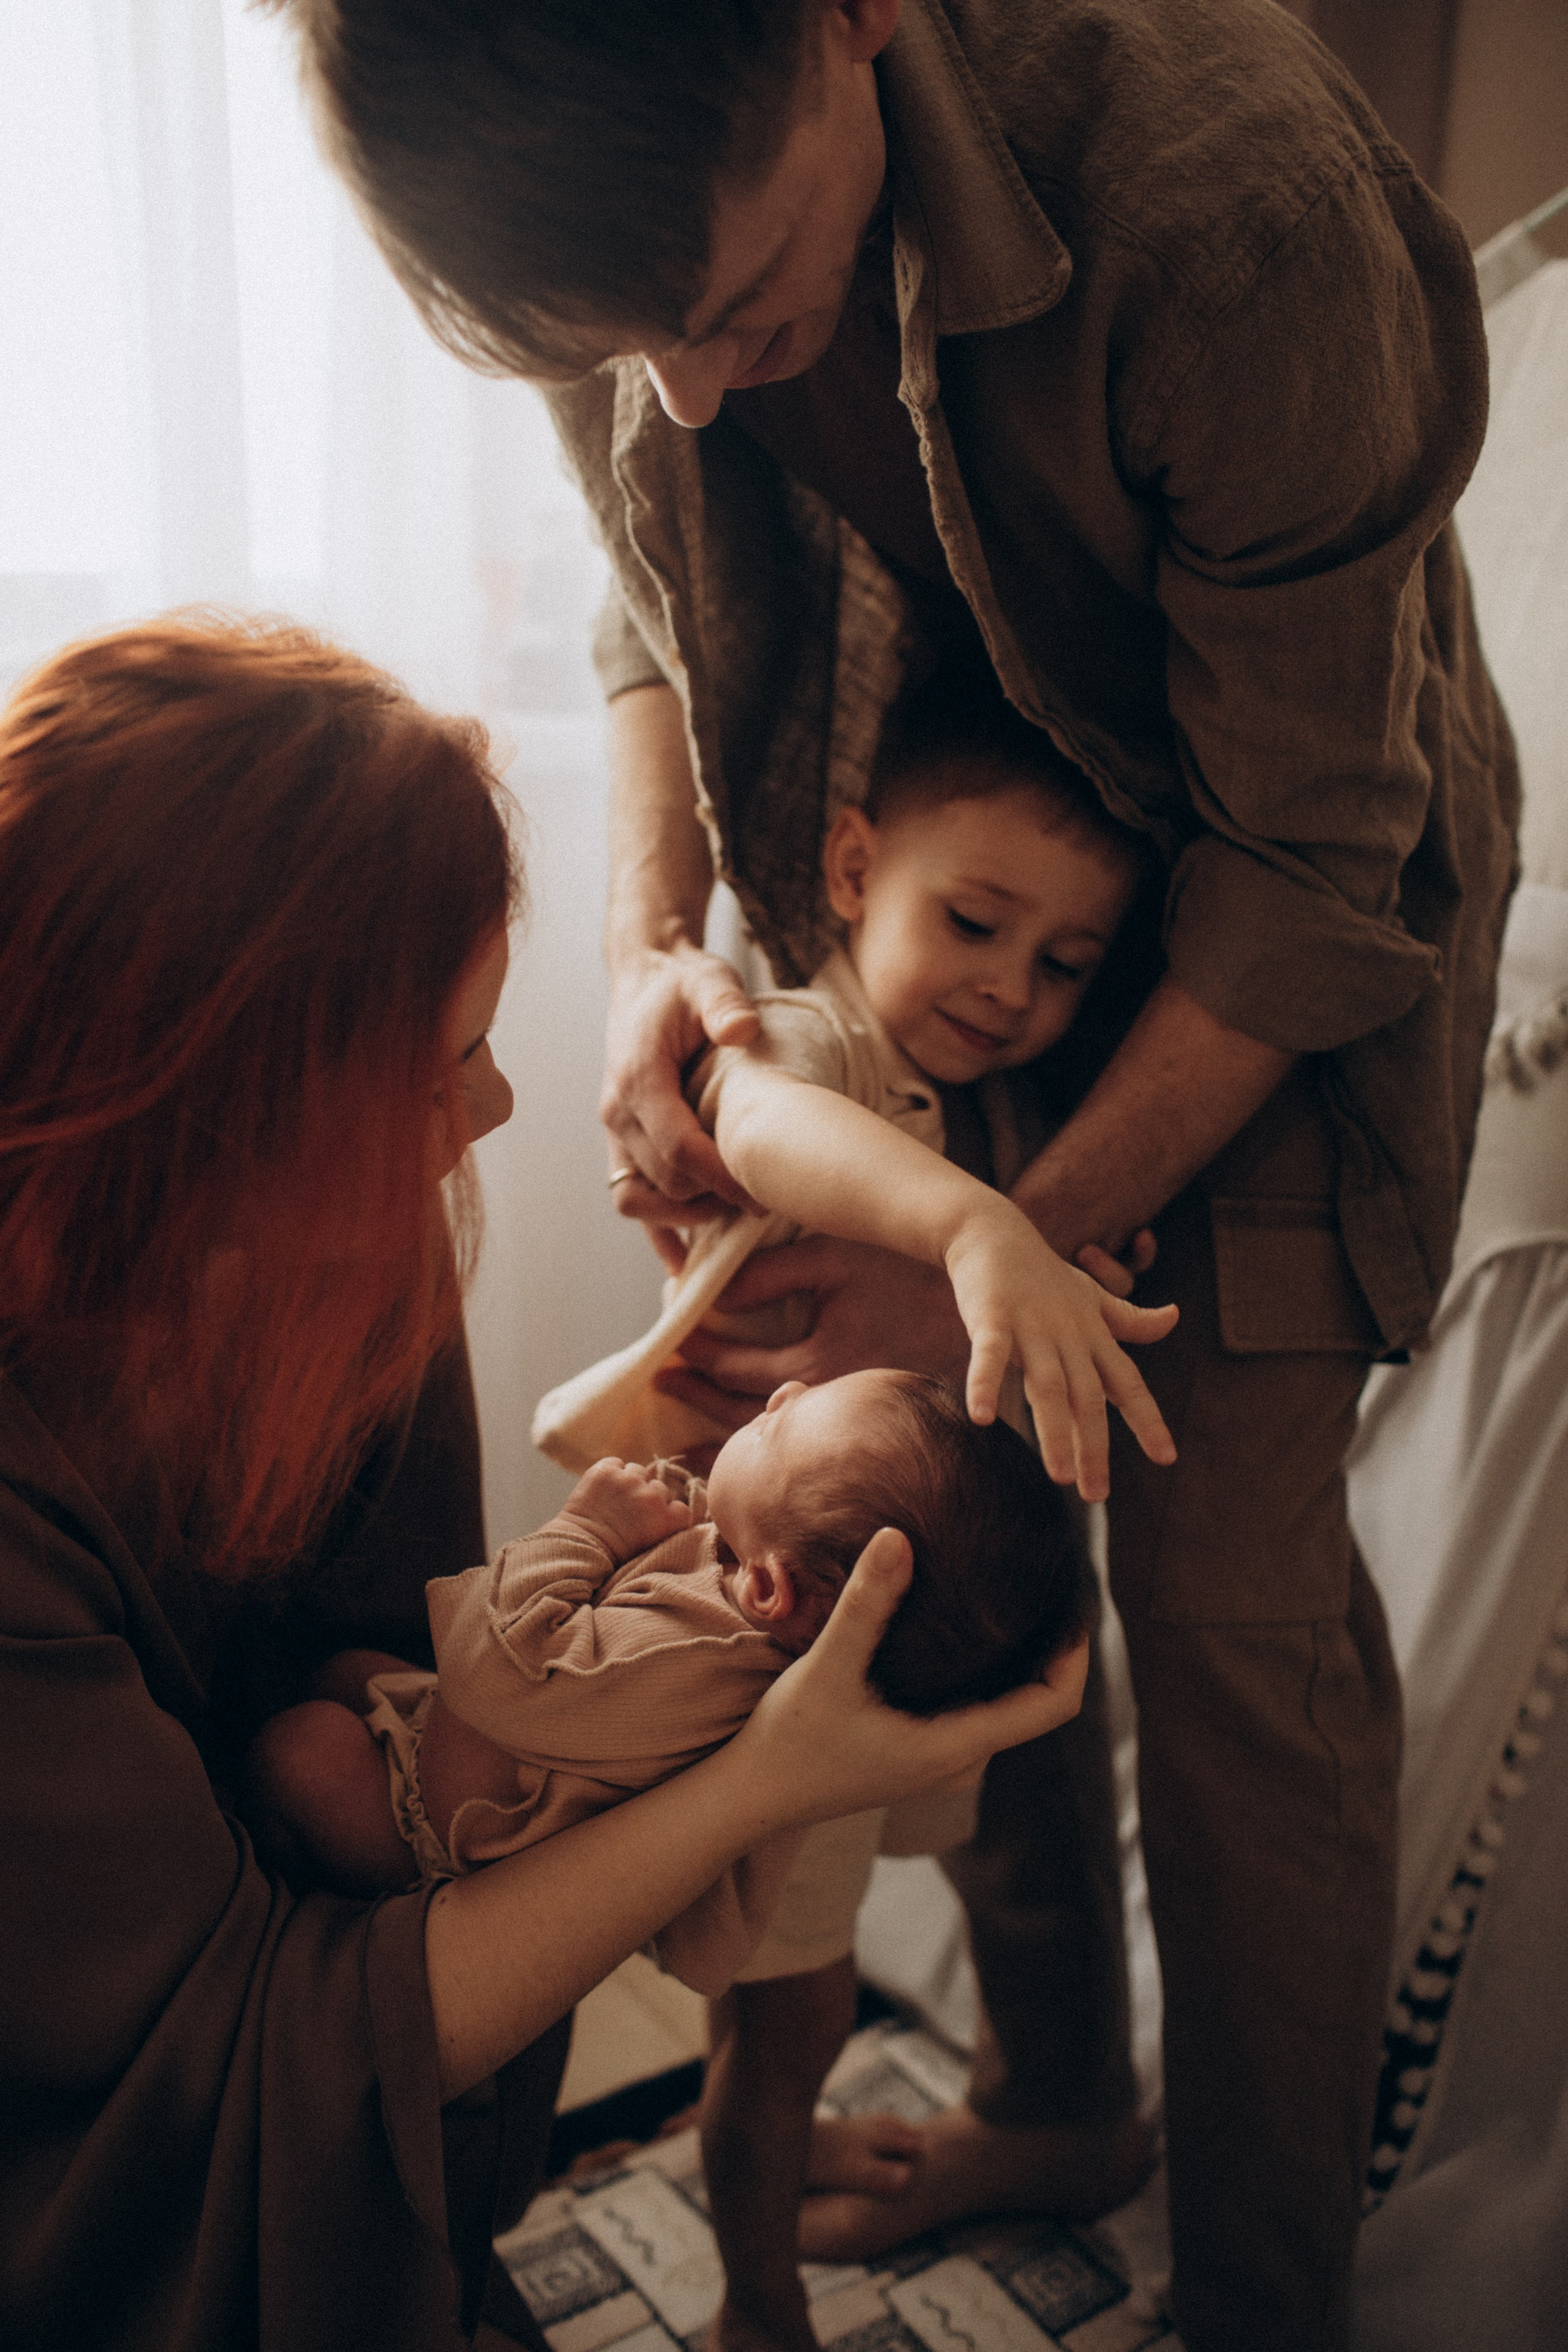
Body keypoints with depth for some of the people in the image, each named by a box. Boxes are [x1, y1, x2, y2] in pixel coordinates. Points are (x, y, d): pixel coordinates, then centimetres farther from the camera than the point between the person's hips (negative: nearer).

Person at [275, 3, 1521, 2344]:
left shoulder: (1246, 210, -33)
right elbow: (666, 612, 2)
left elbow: (1306, 874, -26)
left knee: (1223, 1581, -8)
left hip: (1288, 911, -5)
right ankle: (1050, 2093, 34)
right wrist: (648, 948, -15)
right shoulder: (612, 188, -14)